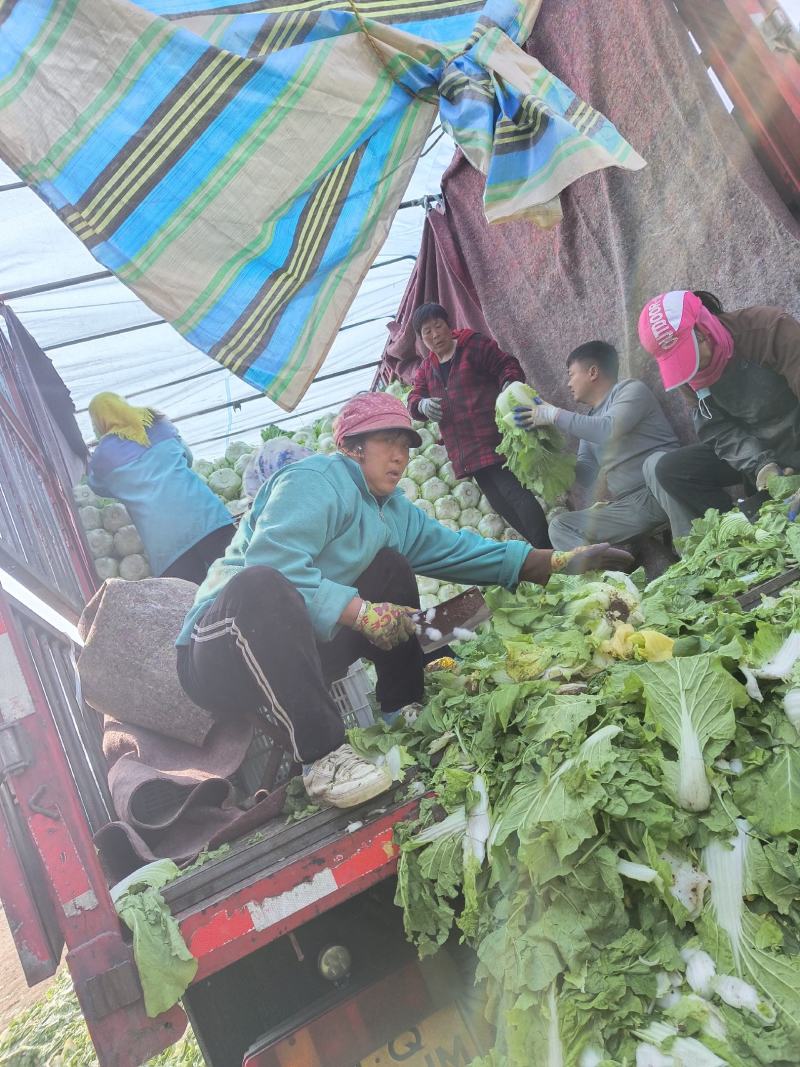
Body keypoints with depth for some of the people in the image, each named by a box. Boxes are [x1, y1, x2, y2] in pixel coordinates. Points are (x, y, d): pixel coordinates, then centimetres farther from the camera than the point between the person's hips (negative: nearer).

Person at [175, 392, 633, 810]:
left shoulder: (396, 512, 14)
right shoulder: (316, 481, -14)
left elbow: (461, 550, 13)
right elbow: (272, 565, -28)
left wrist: (561, 563, 8)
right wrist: (363, 613, -27)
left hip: (300, 652, 8)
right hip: (224, 657, -8)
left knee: (392, 568, 7)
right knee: (260, 586, -40)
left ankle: (404, 714, 5)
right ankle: (322, 754, -33)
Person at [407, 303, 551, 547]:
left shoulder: (474, 345, 0)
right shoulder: (426, 367, 18)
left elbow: (508, 366, -4)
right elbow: (414, 398, 13)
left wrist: (508, 385, -26)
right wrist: (422, 404, -12)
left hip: (492, 440, -7)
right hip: (465, 451, 7)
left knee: (512, 492, -18)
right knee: (499, 501, 7)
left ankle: (545, 550, -16)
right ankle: (535, 544, 14)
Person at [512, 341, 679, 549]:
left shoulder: (631, 389, -1)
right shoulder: (590, 419, 19)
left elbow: (610, 430, -22)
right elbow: (587, 478, 11)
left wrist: (554, 415, -15)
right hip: (629, 508, 6)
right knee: (560, 527, 1)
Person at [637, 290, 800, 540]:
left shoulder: (769, 329, -24)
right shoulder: (691, 372, -7)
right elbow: (720, 432, -11)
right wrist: (760, 465, -30)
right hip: (752, 449, 6)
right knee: (670, 470, -11)